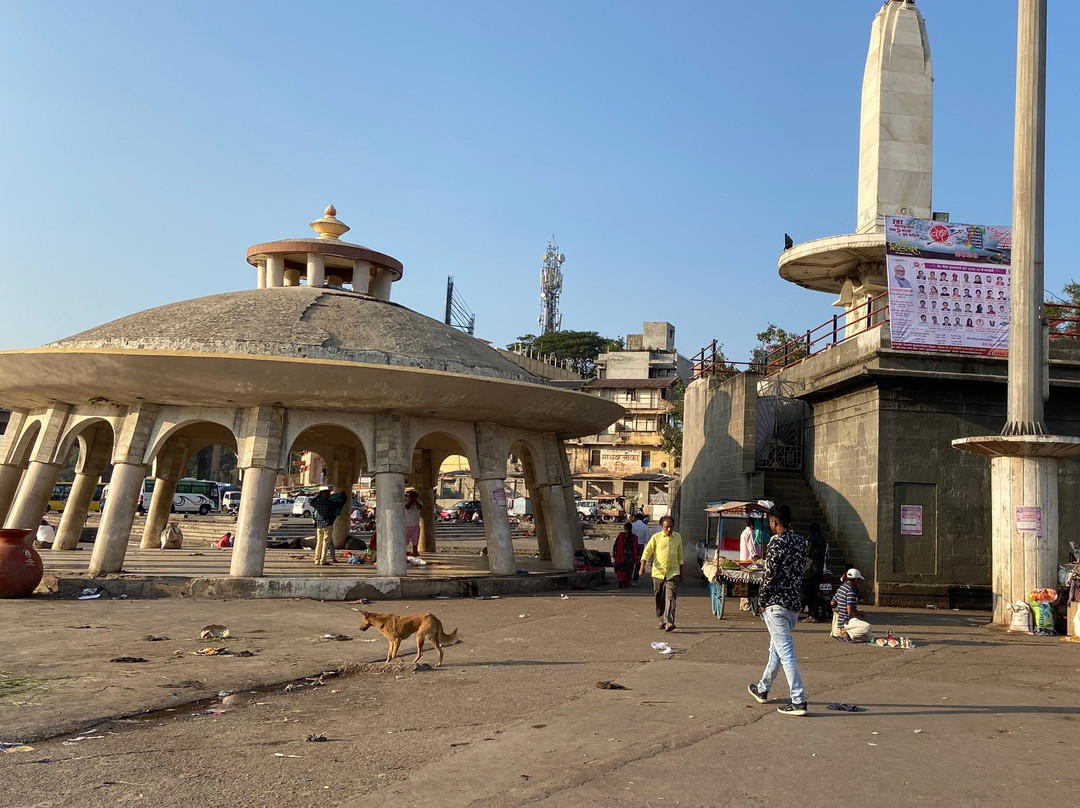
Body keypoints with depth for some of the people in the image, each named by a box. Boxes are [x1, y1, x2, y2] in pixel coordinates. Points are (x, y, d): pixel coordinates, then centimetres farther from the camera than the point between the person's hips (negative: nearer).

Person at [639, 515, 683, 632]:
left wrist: (681, 572, 20)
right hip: (658, 572, 0)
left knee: (670, 597, -13)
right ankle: (662, 620, 22)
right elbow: (647, 552, -2)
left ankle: (669, 622, -20)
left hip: (673, 572, 0)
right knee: (659, 599, 7)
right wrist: (642, 566, -15)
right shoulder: (656, 537, 0)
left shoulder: (678, 537, 8)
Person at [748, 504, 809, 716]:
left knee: (785, 651, -7)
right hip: (796, 602, 8)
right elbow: (801, 569, 11)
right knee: (776, 647, 20)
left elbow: (770, 575, -15)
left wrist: (763, 599, -3)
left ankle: (799, 701, -9)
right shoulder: (800, 541, 8)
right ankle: (763, 689, 34)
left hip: (778, 603, -8)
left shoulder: (777, 542, -15)